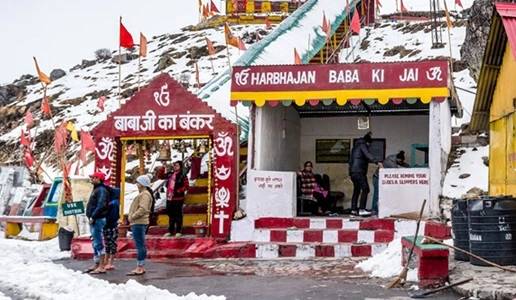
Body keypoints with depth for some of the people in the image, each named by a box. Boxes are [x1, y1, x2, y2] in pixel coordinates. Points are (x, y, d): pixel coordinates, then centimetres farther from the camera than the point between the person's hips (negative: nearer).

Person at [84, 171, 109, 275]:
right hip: (94, 220, 11)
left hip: (98, 220, -11)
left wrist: (93, 217, -22)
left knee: (98, 243, -10)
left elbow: (101, 205, -24)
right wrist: (91, 217, 15)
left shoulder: (101, 190, -14)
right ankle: (96, 264, 21)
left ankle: (102, 267, -9)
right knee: (95, 243, 14)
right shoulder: (96, 189, 19)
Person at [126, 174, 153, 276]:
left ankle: (139, 268, -11)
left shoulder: (145, 194, -12)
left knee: (139, 245, -11)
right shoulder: (142, 194, 22)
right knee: (140, 245, 13)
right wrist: (131, 217, 14)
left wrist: (133, 216, -16)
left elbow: (142, 209, -23)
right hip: (138, 223, 11)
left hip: (139, 223, -11)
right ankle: (141, 267, 18)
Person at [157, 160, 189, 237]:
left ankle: (178, 231, 7)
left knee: (178, 215, 0)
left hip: (178, 199, -6)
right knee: (171, 215, 13)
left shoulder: (183, 176, -6)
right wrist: (163, 167, 4)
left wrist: (177, 191, -16)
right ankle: (170, 231, 21)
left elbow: (186, 186, -10)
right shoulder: (169, 174, 10)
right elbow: (159, 175, 16)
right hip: (169, 198, 6)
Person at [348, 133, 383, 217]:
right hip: (359, 171, -10)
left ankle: (353, 209, 11)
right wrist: (377, 162, -34)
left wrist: (351, 173, 29)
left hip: (353, 171, 10)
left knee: (356, 190, 13)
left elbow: (350, 160, 27)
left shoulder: (356, 146, 24)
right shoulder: (363, 145, -3)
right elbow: (368, 155, -22)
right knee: (365, 189, -12)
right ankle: (361, 209, -19)